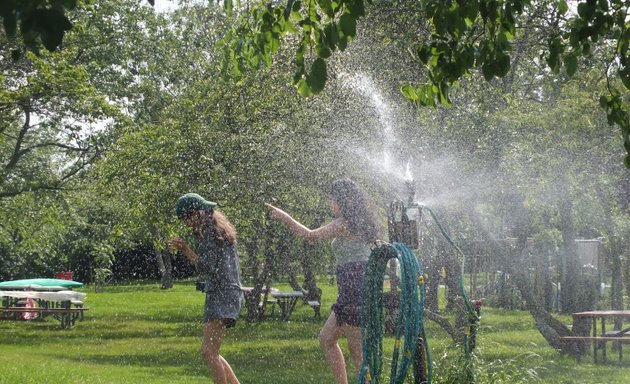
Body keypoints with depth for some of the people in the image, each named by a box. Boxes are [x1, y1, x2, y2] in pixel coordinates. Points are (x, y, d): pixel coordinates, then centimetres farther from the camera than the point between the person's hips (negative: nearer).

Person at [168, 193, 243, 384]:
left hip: (222, 295, -11)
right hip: (224, 293, 11)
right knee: (211, 352, 15)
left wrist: (186, 250, -6)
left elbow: (206, 267, -18)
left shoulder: (210, 231, -12)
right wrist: (185, 249, 10)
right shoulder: (215, 228, 19)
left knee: (209, 352, -15)